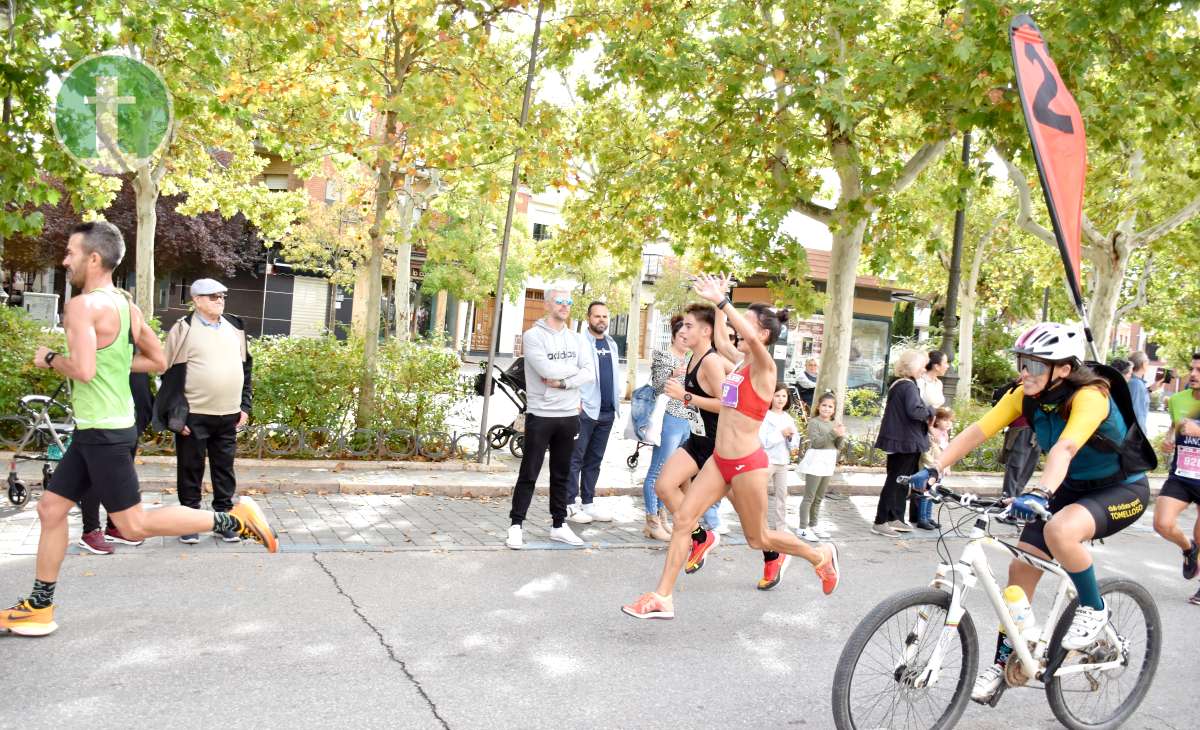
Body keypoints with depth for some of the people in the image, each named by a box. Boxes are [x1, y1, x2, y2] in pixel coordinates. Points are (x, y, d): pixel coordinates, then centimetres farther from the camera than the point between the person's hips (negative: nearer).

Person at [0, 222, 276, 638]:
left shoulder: (83, 305, -17)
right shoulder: (126, 306, 10)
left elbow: (83, 370, -28)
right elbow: (158, 361, 17)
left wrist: (50, 360, -9)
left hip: (104, 433, -9)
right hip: (99, 430, 9)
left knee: (134, 524, -3)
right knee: (50, 508, 15)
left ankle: (232, 520, -2)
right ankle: (39, 608, 24)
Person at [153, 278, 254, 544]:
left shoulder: (235, 328, 10)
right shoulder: (184, 329, -5)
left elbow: (245, 368, 16)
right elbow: (172, 374, -7)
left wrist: (245, 406, 10)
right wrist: (176, 415, -11)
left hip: (229, 416, 4)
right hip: (194, 415, -4)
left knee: (224, 468, 11)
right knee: (191, 469, 6)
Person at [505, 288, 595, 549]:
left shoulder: (575, 339, 11)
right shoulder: (533, 335, -6)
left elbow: (590, 373, 0)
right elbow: (547, 369, -20)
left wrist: (562, 382, -15)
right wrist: (574, 369, -4)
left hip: (569, 415, 5)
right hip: (540, 415, -5)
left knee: (561, 475, 12)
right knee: (529, 474, 0)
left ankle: (559, 525, 21)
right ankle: (516, 526, 8)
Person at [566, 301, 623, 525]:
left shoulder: (612, 344, 16)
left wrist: (619, 393, 9)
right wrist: (576, 401, -17)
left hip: (607, 411, 7)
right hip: (585, 409, -7)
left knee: (594, 459, 12)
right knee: (576, 458, -2)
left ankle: (588, 502, 18)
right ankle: (570, 504, 1)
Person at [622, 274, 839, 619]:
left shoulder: (764, 367, -15)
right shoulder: (742, 363, 8)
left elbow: (750, 337, -37)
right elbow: (721, 339, 27)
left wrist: (720, 300, -35)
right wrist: (721, 302, 21)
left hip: (746, 464, -7)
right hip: (720, 459, 8)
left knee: (756, 538, 10)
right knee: (683, 517, -3)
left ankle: (821, 556, 34)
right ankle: (663, 598, 0)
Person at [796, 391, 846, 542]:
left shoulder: (835, 424, 11)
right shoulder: (814, 422, -9)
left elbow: (840, 446, 9)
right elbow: (816, 442, -20)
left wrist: (841, 435, -11)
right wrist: (833, 433, -25)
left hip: (828, 463, 7)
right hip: (815, 462, -7)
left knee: (819, 498, 16)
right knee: (809, 497, -5)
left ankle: (813, 525, 27)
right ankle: (803, 528, -1)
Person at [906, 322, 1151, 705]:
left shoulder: (1089, 397, -29)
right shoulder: (1025, 396, -11)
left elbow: (1065, 447, -47)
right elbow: (977, 431, -20)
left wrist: (1039, 494, -62)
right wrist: (934, 469, -32)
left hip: (1122, 490, -6)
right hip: (1072, 487, 7)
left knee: (1059, 531, -36)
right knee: (1022, 567, -3)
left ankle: (1093, 609, -7)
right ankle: (1003, 662, 11)